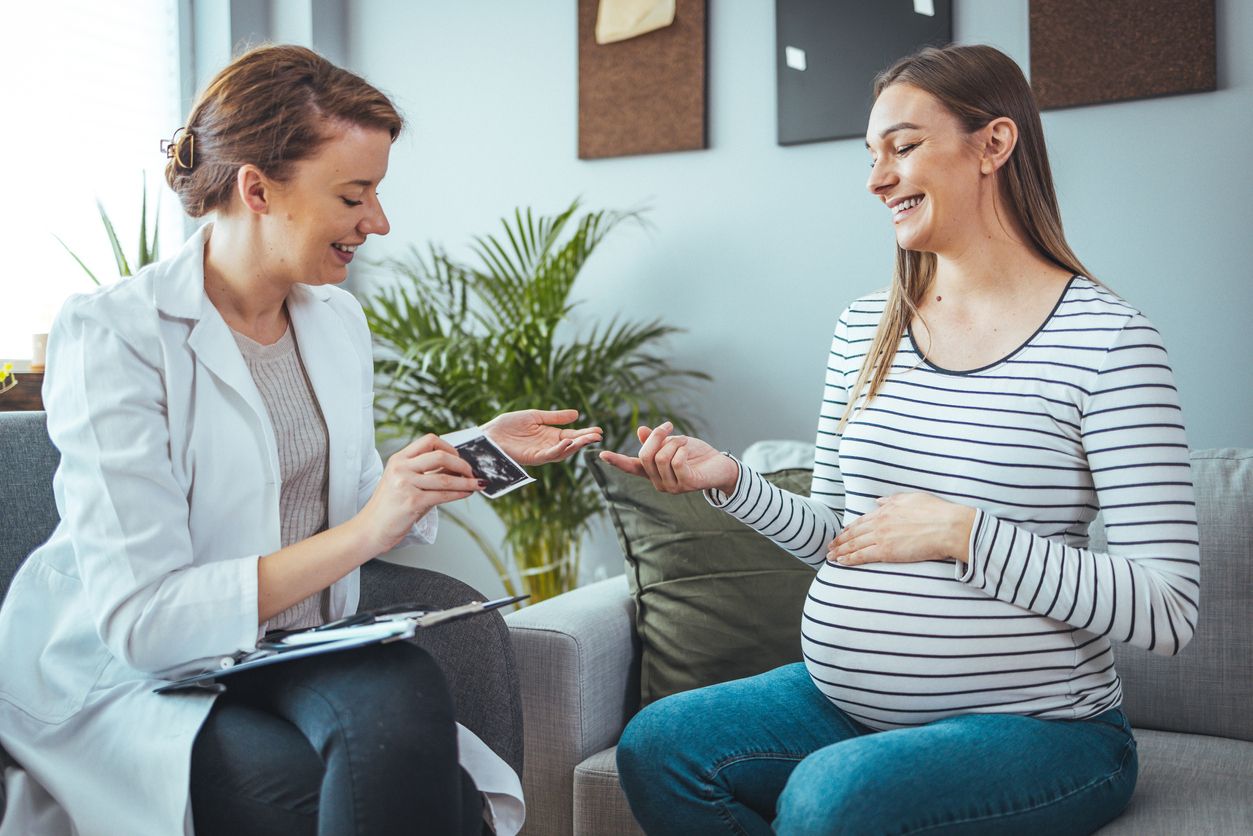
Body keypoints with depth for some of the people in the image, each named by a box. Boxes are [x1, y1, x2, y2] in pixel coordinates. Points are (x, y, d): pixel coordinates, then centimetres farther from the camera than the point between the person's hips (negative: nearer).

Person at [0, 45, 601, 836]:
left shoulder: (337, 319, 7)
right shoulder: (114, 332, -14)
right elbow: (140, 620, -20)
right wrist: (362, 533, -25)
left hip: (293, 660, 5)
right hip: (126, 677, -5)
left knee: (405, 692, -29)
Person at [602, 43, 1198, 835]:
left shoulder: (1106, 338, -11)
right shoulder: (864, 328, 6)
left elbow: (1168, 611, -16)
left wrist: (962, 532, -22)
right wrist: (731, 480, -5)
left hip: (1034, 726, -5)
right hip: (839, 699, 6)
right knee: (654, 747, -12)